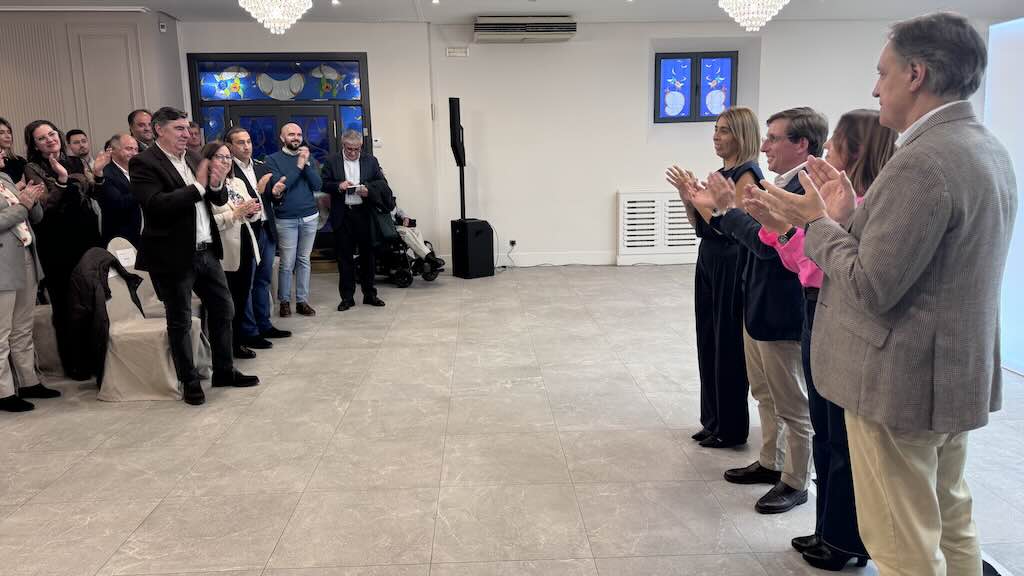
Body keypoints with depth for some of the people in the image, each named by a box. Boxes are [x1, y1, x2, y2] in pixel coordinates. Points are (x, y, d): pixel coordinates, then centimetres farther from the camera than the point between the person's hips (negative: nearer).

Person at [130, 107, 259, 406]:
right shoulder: (143, 163, -10)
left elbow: (219, 200, 12)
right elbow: (157, 204, -24)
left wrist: (216, 184, -10)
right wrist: (198, 185, -18)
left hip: (206, 252, 7)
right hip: (174, 256, -7)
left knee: (223, 311, 14)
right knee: (180, 322, 7)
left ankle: (224, 371, 30)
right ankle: (190, 382, 20)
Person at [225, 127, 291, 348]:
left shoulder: (261, 167, 11)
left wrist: (275, 192, -6)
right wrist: (257, 191, -25)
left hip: (266, 230, 7)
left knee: (263, 281, 16)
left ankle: (264, 325, 28)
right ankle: (249, 333, 11)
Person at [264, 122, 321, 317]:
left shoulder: (308, 158, 11)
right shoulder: (273, 159, 0)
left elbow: (317, 186, 1)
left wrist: (306, 164, -10)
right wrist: (298, 166, -13)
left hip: (310, 217, 3)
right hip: (286, 219, -3)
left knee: (304, 261, 7)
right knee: (287, 263, -2)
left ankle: (302, 300, 13)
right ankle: (284, 301, 11)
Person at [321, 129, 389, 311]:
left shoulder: (371, 161, 8)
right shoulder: (332, 162, 6)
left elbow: (382, 183, 5)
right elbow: (324, 184, 4)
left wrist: (368, 189, -14)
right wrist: (338, 186, -15)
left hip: (364, 214, 1)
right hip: (342, 215, 0)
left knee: (367, 254, 6)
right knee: (344, 256, 4)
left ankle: (369, 294, 17)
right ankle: (347, 297, 11)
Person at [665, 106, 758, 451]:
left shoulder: (747, 174, -13)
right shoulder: (722, 172, 13)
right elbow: (700, 225, 12)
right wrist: (686, 194, -2)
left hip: (732, 267, -9)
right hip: (709, 262, 9)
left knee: (728, 346, 0)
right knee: (708, 343, 13)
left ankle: (731, 429, 13)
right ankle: (712, 421, 26)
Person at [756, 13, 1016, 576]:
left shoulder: (923, 161, -24)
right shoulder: (986, 149, 8)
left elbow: (872, 287, -25)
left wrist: (820, 222, -12)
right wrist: (849, 214, 2)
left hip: (902, 382, -10)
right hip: (957, 374, 10)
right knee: (949, 524, 25)